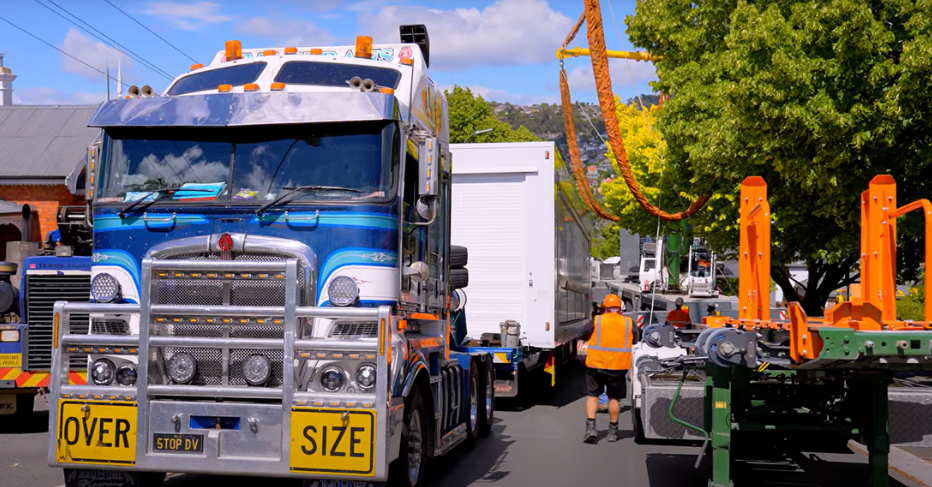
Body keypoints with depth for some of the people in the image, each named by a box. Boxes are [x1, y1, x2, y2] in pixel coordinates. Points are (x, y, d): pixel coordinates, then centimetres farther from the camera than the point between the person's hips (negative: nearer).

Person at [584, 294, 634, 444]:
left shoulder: (596, 321, -4)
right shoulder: (629, 323, 1)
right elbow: (636, 338, 14)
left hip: (596, 364, -1)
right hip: (618, 366, 1)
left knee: (592, 396, 9)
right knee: (614, 398, 12)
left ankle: (590, 428, -4)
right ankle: (613, 432, 21)